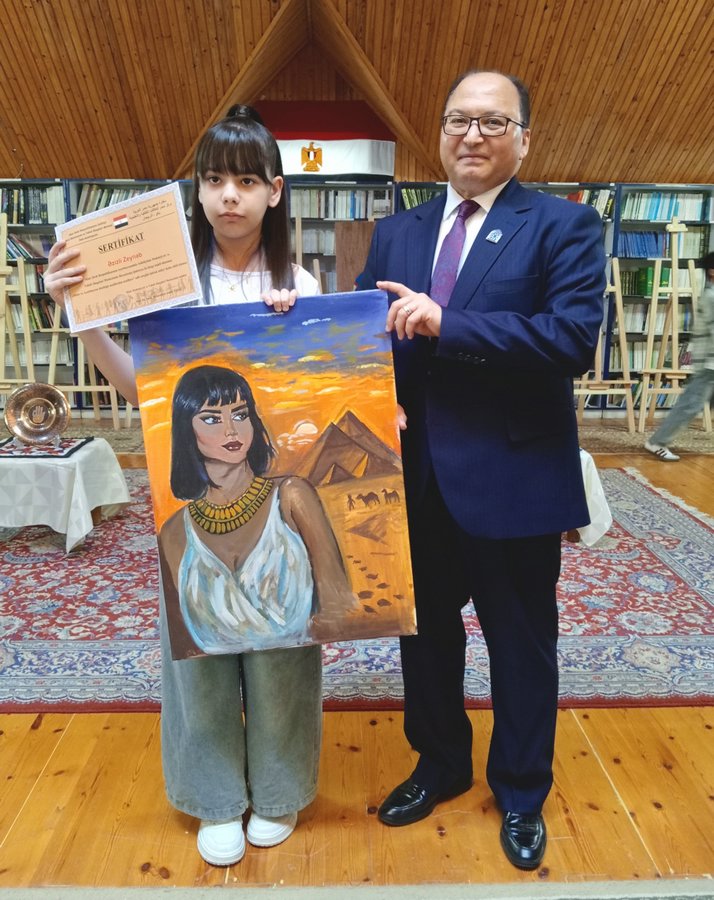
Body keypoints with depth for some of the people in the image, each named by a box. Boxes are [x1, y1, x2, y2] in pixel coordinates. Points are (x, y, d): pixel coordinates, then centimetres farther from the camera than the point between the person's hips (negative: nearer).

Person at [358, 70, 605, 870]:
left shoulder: (564, 226, -4)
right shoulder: (396, 232, 11)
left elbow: (574, 336, -18)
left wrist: (446, 324, -24)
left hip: (513, 477, -4)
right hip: (416, 473, 5)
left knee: (521, 644, 13)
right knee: (425, 629, 19)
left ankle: (521, 794, 39)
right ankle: (439, 766, 46)